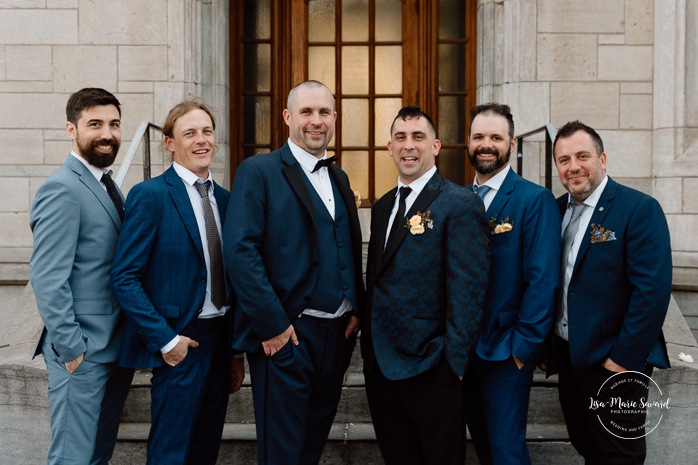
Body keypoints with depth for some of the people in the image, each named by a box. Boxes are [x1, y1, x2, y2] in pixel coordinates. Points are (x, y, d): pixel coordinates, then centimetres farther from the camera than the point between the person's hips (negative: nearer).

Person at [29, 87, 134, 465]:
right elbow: (47, 279, -19)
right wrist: (71, 349, -19)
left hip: (115, 349, 9)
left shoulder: (107, 186, 14)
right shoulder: (62, 190, -14)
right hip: (82, 353, -8)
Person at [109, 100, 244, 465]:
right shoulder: (150, 195, -9)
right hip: (179, 344, -6)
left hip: (220, 339, 6)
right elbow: (125, 278, -13)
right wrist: (165, 340, -17)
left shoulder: (224, 199, 10)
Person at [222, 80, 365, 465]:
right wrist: (272, 324, -18)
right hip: (284, 334, -6)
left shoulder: (339, 178, 15)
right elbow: (240, 250, -15)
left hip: (337, 333, 7)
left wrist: (356, 309, 3)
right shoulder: (257, 171, -6)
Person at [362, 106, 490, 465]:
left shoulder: (460, 204, -11)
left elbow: (468, 287, -15)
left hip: (430, 368, -7)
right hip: (379, 364, 7)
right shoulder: (382, 206, 13)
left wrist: (454, 361, -17)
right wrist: (369, 347, 10)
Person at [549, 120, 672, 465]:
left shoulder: (640, 209, -14)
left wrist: (625, 360, -19)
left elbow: (653, 291, -19)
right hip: (567, 356, 6)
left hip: (615, 362, -6)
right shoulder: (558, 210, 6)